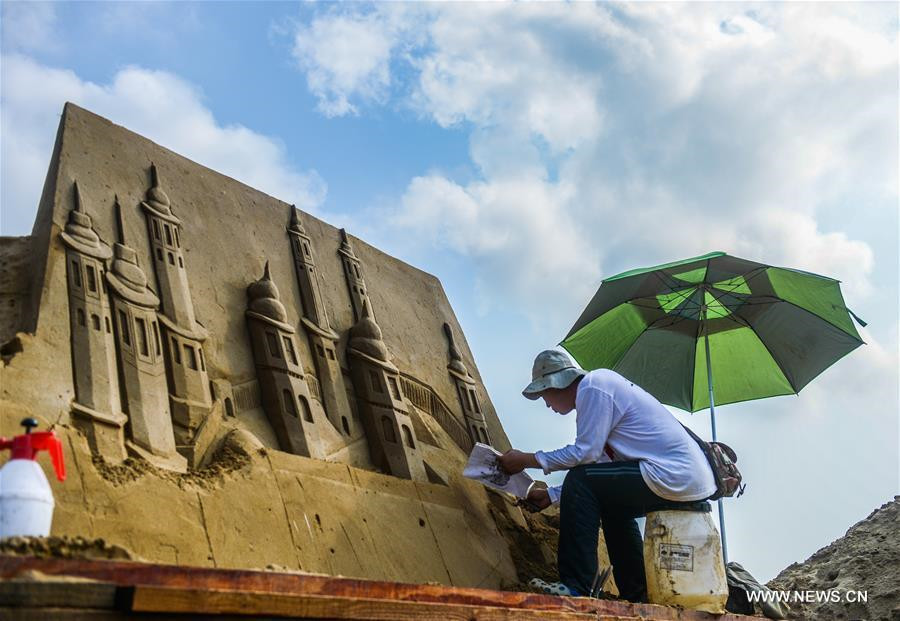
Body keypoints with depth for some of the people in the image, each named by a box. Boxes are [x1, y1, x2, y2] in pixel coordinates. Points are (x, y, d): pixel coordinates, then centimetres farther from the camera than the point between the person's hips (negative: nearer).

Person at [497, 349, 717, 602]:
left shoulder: (593, 386, -8)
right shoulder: (602, 384, 21)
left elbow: (586, 452, -15)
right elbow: (598, 465, 23)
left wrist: (527, 460, -5)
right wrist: (552, 495, 25)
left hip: (674, 477, -10)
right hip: (693, 478, 11)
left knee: (580, 481, -9)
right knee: (611, 502, 26)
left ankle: (575, 588, -10)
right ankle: (636, 597, 29)